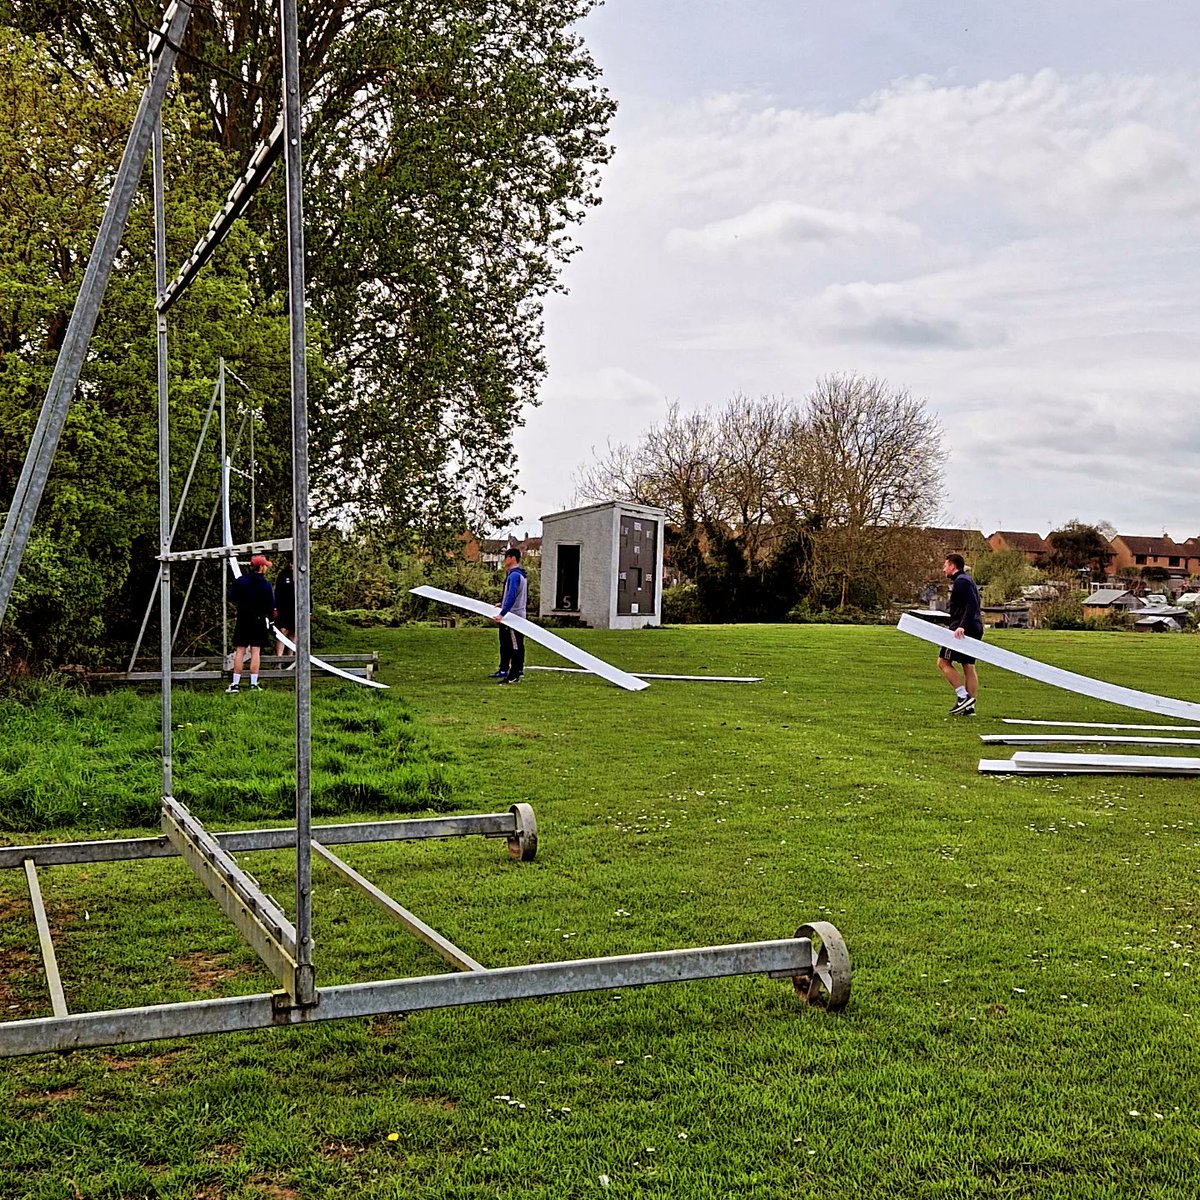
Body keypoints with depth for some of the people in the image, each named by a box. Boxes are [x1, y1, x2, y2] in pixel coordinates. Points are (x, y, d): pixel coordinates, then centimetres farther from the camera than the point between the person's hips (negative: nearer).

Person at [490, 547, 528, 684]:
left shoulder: (514, 575, -18)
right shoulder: (521, 574, 14)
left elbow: (512, 596, -28)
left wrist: (502, 614, -33)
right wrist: (503, 603, 24)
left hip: (513, 616, -11)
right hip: (514, 615, 11)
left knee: (516, 646, -6)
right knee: (505, 644, 18)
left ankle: (514, 676, -4)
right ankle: (504, 670, 28)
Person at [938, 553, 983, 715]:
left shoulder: (961, 581, -10)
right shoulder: (965, 580, 21)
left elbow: (972, 605, -22)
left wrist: (962, 626, -30)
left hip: (963, 630, -10)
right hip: (974, 629, 10)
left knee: (943, 661, -6)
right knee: (968, 667, 8)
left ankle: (963, 696, -12)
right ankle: (969, 707, 8)